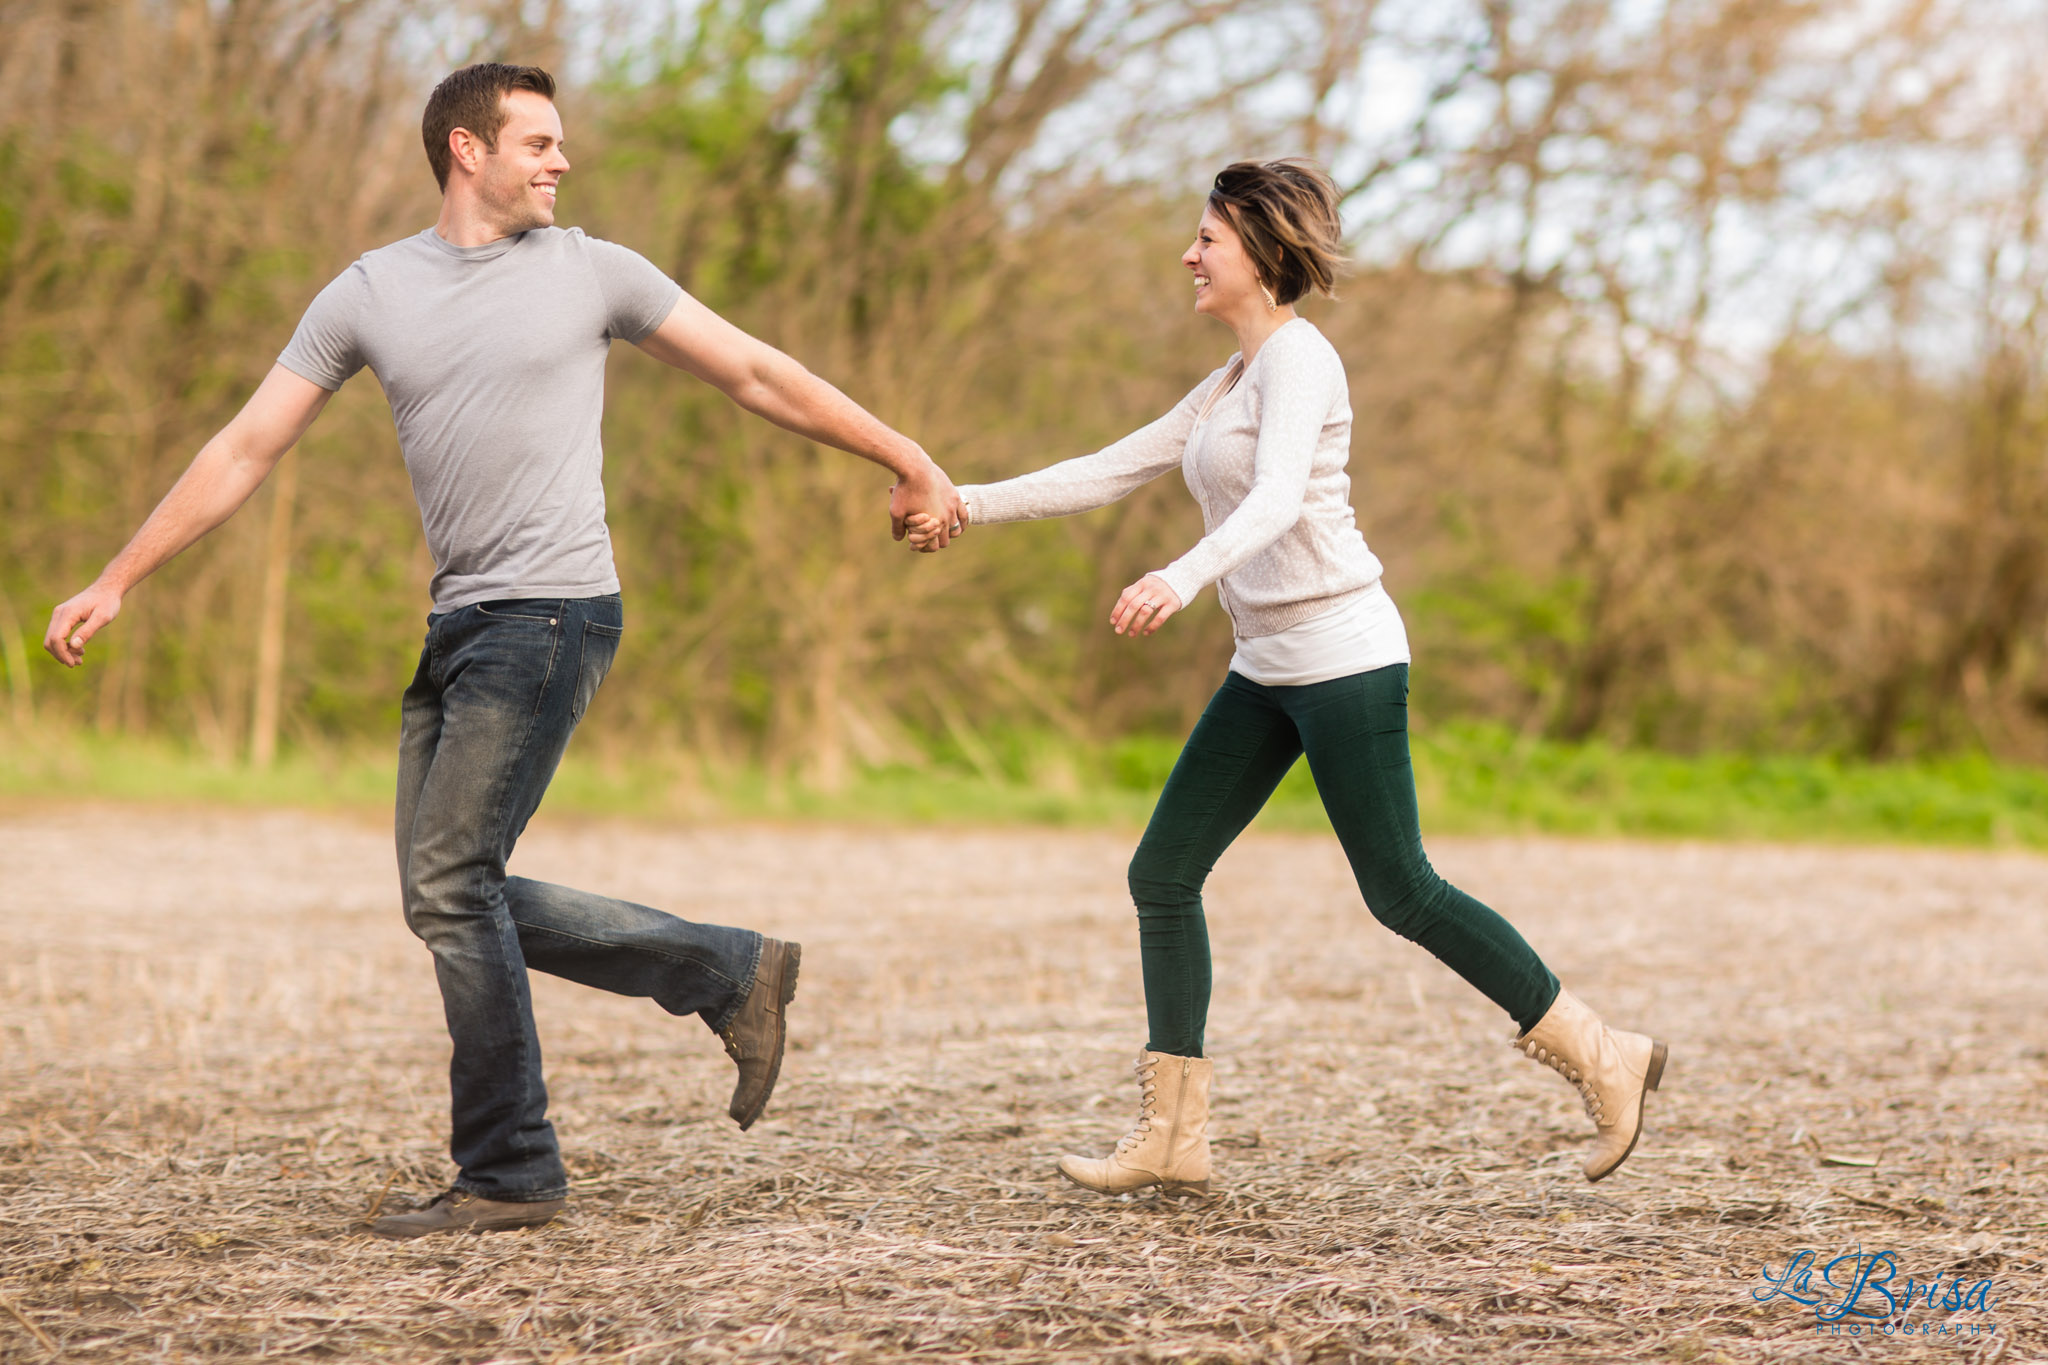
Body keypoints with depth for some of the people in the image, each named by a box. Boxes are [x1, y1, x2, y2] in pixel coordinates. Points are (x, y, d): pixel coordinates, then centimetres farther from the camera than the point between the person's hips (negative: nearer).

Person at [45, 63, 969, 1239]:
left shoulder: (591, 271, 2)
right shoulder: (369, 293, 10)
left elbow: (761, 375, 8)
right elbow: (247, 449, 11)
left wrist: (910, 463, 9)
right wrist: (116, 584, 8)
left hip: (550, 617, -6)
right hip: (457, 624, 6)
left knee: (450, 883, -11)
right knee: (451, 897, 6)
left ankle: (508, 1174, 0)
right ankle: (730, 974, 16)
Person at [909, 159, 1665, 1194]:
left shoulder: (1297, 357, -11)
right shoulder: (1231, 383, 17)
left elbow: (1279, 497, -28)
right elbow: (1111, 470, 20)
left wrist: (1184, 579, -45)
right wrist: (969, 505, 14)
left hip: (1343, 655, -9)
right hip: (1269, 670, 9)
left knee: (1400, 893, -6)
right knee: (1163, 876, 3)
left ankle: (1600, 1057, 6)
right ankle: (1172, 1138, 6)